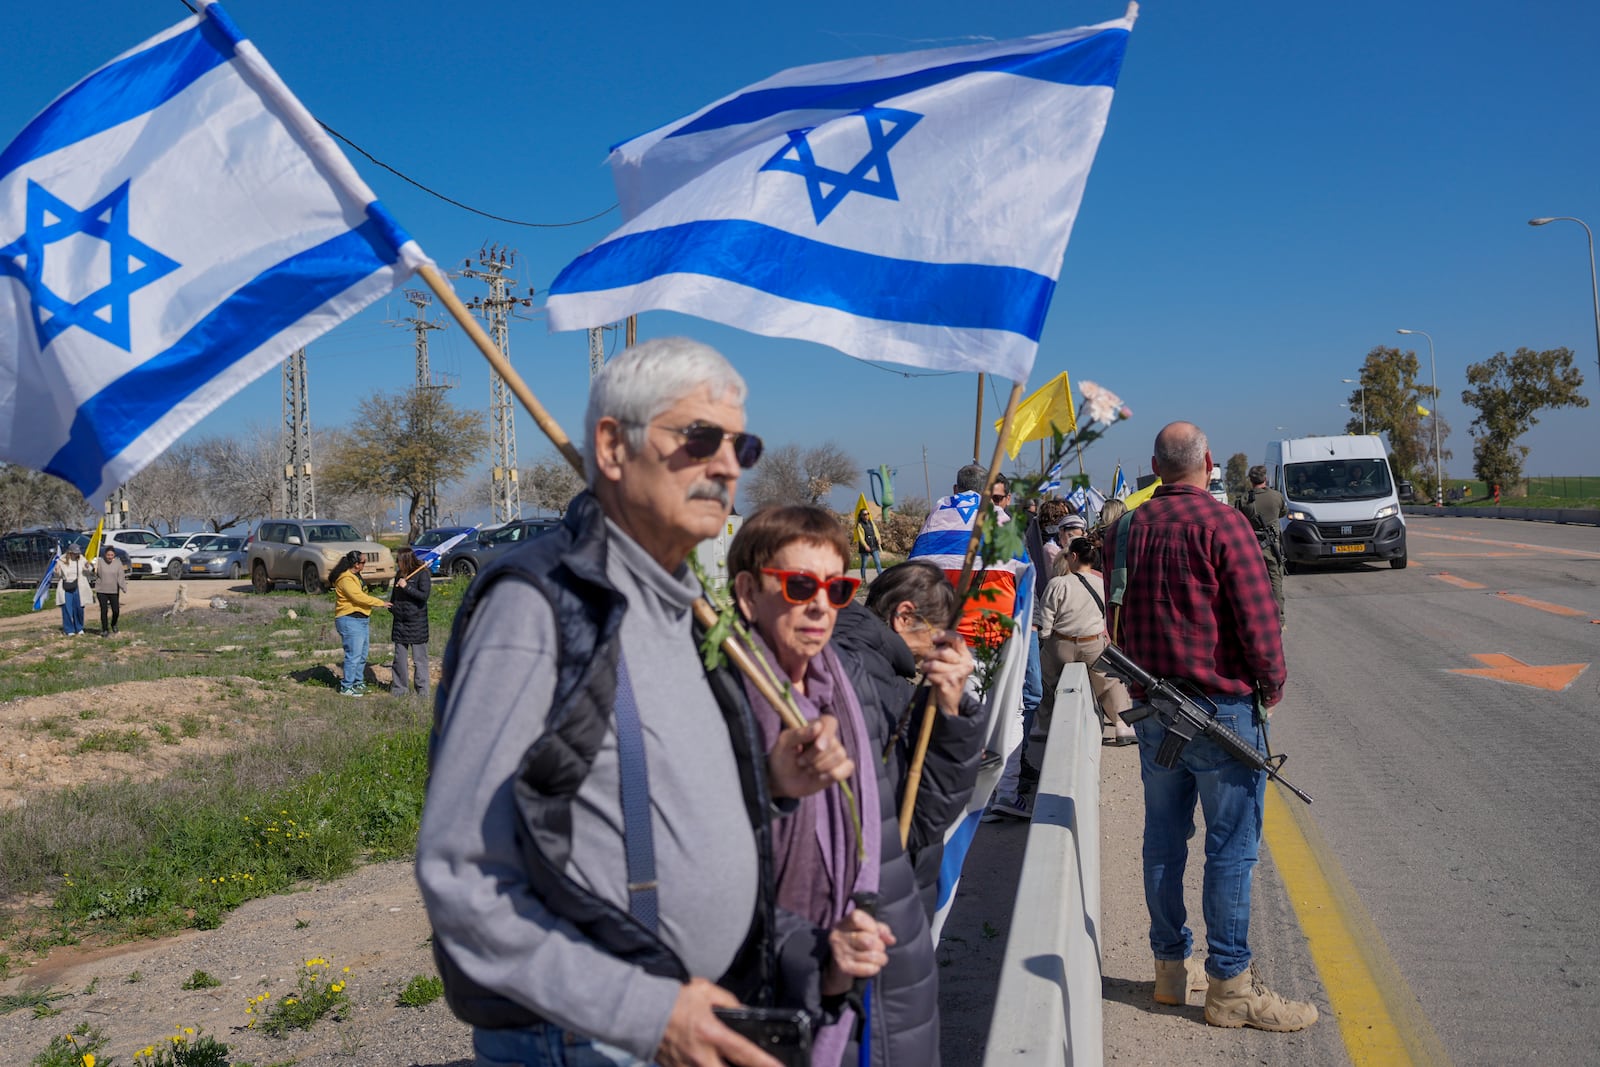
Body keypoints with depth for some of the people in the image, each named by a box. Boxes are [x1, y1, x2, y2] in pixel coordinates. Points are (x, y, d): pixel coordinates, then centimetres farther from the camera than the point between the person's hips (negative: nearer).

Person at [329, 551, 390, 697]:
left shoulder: (356, 576, 15)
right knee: (353, 655, -7)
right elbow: (359, 597, -24)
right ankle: (346, 687, 1)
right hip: (350, 621, -10)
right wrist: (380, 603, -16)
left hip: (362, 619, 10)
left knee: (362, 655, 16)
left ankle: (358, 682, 27)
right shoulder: (345, 579, -18)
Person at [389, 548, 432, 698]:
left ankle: (422, 691, 6)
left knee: (419, 658, 0)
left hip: (417, 622, -7)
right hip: (400, 622, 7)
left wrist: (406, 587, -21)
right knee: (399, 658, 11)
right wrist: (391, 607, 10)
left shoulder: (422, 574, -9)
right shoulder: (399, 574, 11)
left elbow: (424, 595, -20)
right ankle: (399, 689, 20)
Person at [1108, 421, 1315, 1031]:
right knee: (1231, 848, 2)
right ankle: (1230, 986, 9)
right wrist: (1271, 685, 0)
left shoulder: (1129, 528, 7)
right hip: (1223, 706, -6)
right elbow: (1258, 617, -15)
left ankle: (1170, 968, 25)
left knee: (1163, 840, 13)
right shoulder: (1222, 523, -13)